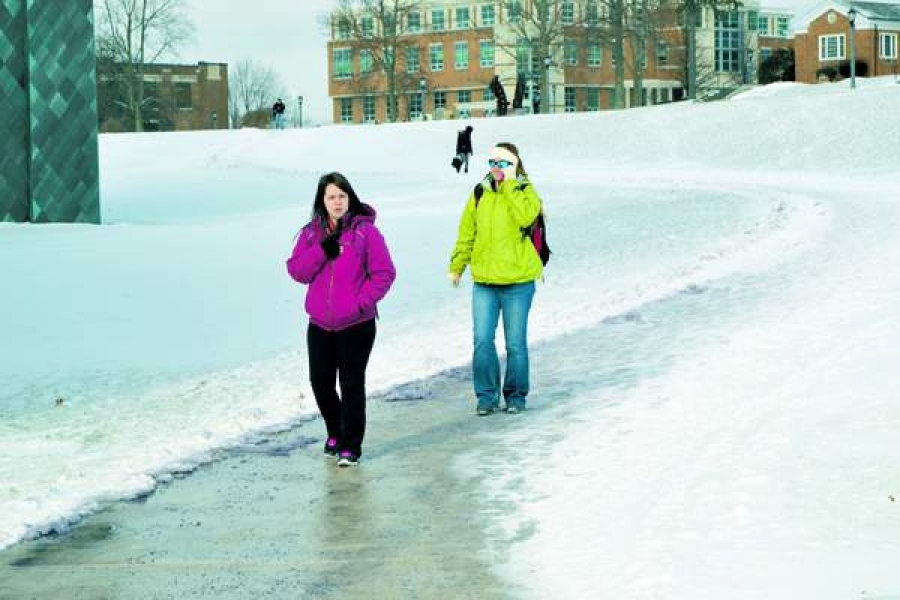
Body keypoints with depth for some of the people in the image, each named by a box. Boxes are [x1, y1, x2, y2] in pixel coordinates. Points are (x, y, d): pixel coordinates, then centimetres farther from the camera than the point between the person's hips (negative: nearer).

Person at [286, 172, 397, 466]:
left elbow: (384, 273, -6)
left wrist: (361, 302, -14)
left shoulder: (365, 231, -5)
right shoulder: (311, 233, 7)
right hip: (320, 324, 4)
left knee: (352, 385, -2)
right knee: (320, 382, 10)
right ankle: (335, 433, 32)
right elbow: (296, 271, 1)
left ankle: (350, 446, 5)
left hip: (356, 325, -4)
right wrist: (321, 251, -13)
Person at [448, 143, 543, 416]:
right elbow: (466, 232, 14)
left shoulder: (525, 191, -2)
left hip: (517, 281, -3)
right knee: (482, 341, 0)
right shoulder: (480, 193, 8)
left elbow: (526, 216, -24)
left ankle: (516, 395, 20)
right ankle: (487, 395, 12)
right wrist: (457, 265, 11)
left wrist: (509, 185, -19)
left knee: (515, 342, 6)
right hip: (484, 280, 3)